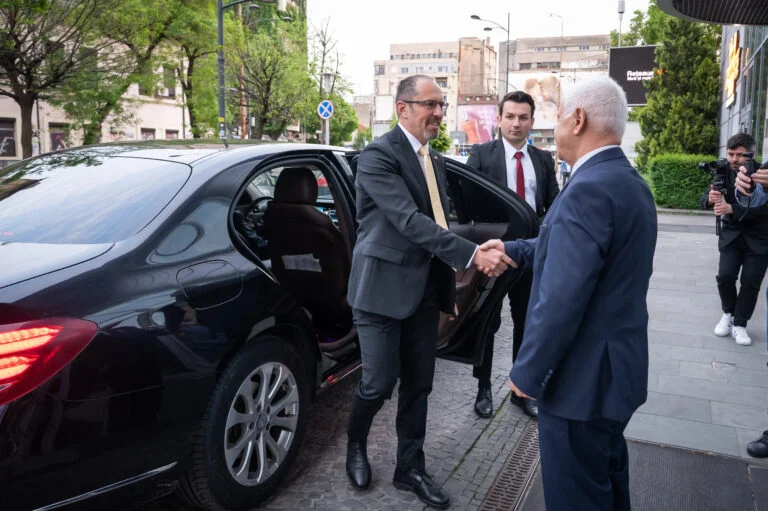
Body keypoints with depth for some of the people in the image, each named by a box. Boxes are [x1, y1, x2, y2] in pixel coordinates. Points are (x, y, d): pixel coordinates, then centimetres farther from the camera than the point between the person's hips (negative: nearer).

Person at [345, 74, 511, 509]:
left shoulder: (434, 160, 13)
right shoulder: (379, 155, -14)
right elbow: (410, 221, -24)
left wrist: (448, 280, 9)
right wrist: (473, 255, -30)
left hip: (424, 290, 7)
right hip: (384, 288, -7)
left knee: (418, 384, 12)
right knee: (379, 382, 1)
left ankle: (411, 467, 28)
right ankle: (356, 446, 31)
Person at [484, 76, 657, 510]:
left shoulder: (588, 189, -25)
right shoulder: (629, 182, 7)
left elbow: (560, 300, -27)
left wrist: (527, 372, -17)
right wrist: (511, 249, 22)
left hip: (584, 377, -10)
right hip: (619, 366, 10)